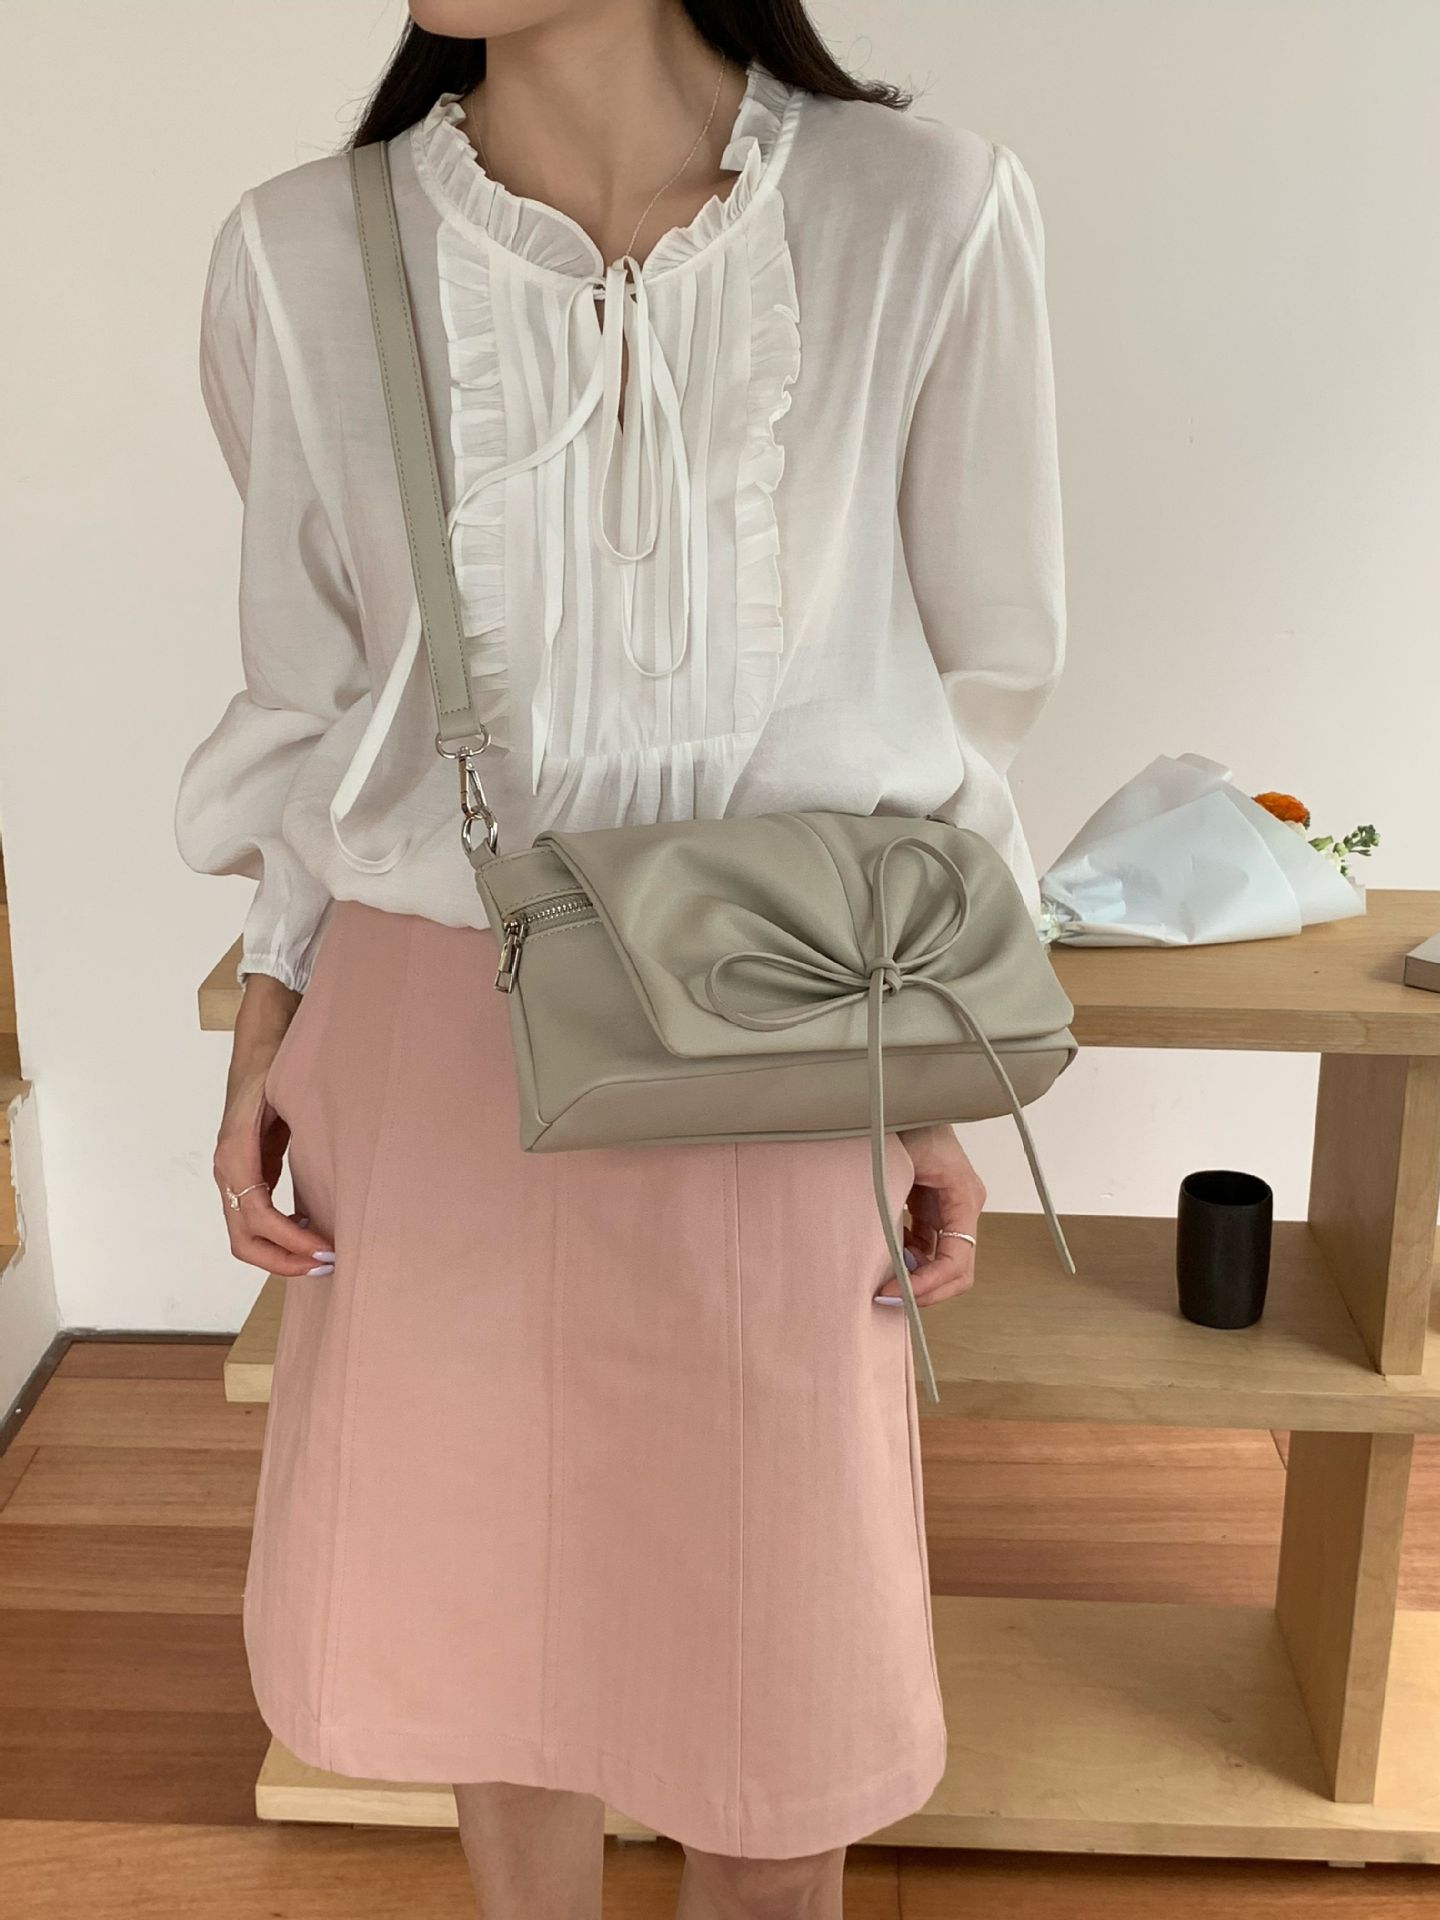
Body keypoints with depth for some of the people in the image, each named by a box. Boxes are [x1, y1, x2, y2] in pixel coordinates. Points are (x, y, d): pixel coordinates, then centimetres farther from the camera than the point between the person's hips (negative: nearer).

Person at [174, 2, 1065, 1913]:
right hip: (423, 1039, 2)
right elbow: (316, 701, 7)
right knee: (473, 1601, 19)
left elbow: (971, 685, 0)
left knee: (766, 1634, 14)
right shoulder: (303, 253, -4)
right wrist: (265, 1032, 4)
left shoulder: (929, 219, -9)